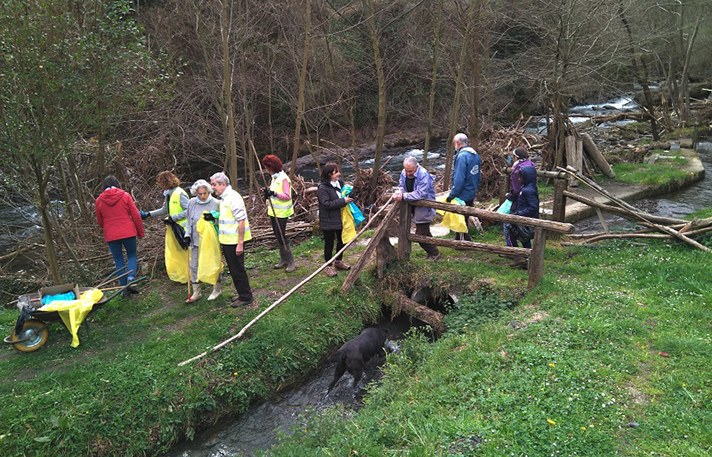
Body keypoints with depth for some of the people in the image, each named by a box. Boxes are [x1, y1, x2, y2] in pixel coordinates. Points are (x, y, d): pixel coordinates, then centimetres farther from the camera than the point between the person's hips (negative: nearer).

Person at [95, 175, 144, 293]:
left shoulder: (99, 201, 4)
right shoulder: (125, 196, -2)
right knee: (132, 255, 13)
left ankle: (124, 285, 12)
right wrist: (140, 232, 7)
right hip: (128, 232, -1)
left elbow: (100, 222, 12)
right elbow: (136, 216, -3)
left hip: (110, 235, 1)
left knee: (118, 260, 11)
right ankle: (130, 278, -11)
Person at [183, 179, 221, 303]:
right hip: (196, 240, 4)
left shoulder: (216, 203, -10)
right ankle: (196, 292, 20)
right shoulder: (192, 203, 2)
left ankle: (216, 289, 25)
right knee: (194, 266, 7)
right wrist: (187, 235, 6)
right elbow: (189, 220, 12)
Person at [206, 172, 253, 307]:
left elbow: (241, 221, -22)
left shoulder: (233, 198, -18)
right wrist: (213, 217, 6)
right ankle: (243, 294, 29)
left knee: (237, 269, 0)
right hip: (227, 240, 10)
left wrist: (240, 243, -24)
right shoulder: (223, 198, 13)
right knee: (233, 269, 17)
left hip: (234, 241, -10)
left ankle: (245, 297, 12)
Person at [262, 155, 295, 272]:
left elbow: (287, 196, -21)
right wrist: (268, 193, 1)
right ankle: (283, 260, 26)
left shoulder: (284, 179, -16)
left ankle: (291, 262, 4)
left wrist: (274, 193, -32)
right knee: (278, 237, 14)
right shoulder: (274, 177, 12)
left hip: (281, 213, -9)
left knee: (282, 237, -7)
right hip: (273, 212, 9)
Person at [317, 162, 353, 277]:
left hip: (340, 219, 8)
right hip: (328, 221, -8)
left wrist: (348, 196, -2)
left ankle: (339, 261, 39)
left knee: (342, 240, 19)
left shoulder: (340, 182, 5)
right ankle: (328, 266, 19)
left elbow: (345, 195, 22)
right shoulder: (322, 188, -19)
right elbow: (327, 204, -24)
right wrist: (343, 201, -25)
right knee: (329, 243, 4)